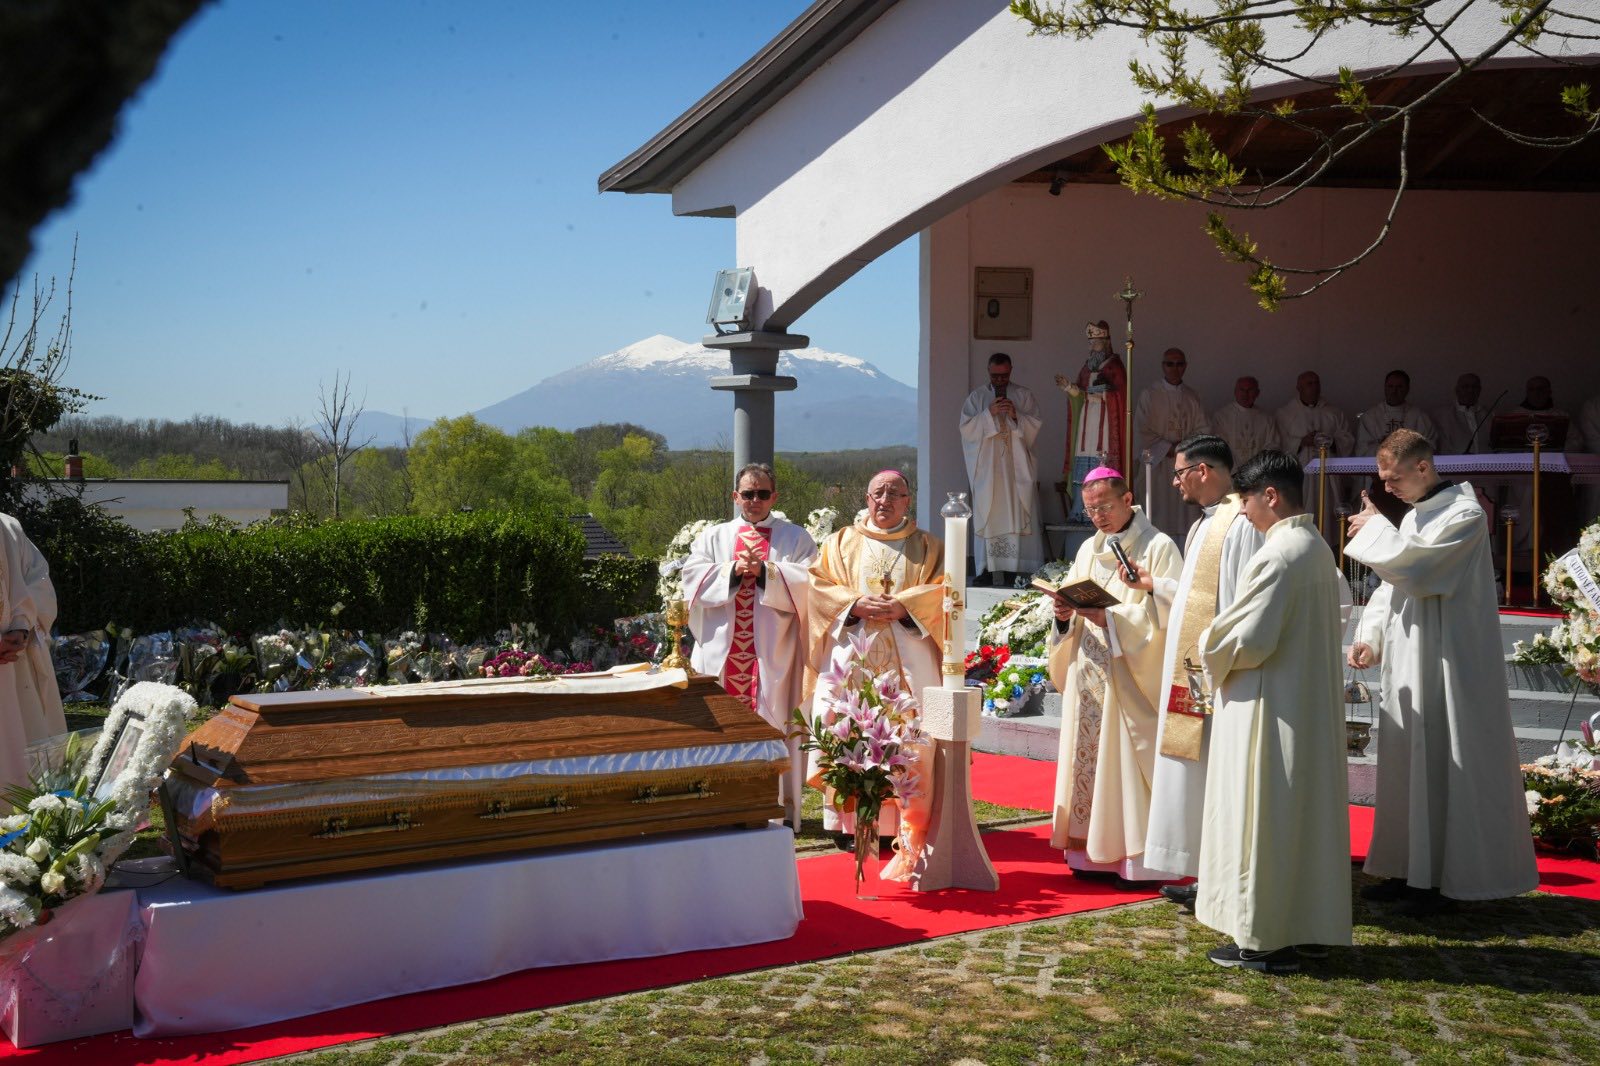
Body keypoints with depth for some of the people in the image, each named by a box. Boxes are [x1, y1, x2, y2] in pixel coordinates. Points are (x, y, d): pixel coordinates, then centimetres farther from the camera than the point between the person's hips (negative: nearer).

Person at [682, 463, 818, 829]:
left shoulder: (795, 538, 11)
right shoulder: (714, 537, 16)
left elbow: (808, 584, -4)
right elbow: (693, 579, 2)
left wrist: (764, 571, -14)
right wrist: (733, 571, -11)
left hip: (773, 651, -2)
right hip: (723, 650, 2)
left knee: (771, 725, -4)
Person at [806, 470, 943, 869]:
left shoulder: (927, 547, 15)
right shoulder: (841, 543, 16)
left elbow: (941, 590, 3)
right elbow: (818, 585, 5)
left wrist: (903, 606, -12)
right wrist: (855, 605, -10)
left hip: (908, 657, -1)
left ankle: (909, 831, -8)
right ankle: (850, 821, -2)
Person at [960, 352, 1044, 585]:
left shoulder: (1024, 395, 10)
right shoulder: (976, 397, 10)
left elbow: (1036, 426, 4)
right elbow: (966, 428, 0)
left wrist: (1016, 416, -14)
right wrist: (988, 413, -13)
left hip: (1018, 468, 0)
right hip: (987, 468, 0)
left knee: (1020, 517, -5)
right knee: (989, 516, -5)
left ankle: (1023, 566, -6)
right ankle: (991, 570, -5)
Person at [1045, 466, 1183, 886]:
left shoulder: (1158, 547, -5)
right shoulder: (1088, 550, 16)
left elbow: (1167, 611, -14)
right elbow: (1071, 600, 18)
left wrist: (1109, 618, -22)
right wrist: (1064, 615, -5)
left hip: (1131, 680, -6)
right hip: (1088, 678, 7)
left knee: (1127, 758, -7)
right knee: (1088, 757, 6)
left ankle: (1137, 858, -2)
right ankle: (1095, 853, 12)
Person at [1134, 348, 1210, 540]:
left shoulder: (1191, 398, 13)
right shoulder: (1149, 395, 1)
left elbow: (1203, 429, 10)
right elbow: (1142, 431, -4)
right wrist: (1169, 449, -11)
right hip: (1158, 464, -3)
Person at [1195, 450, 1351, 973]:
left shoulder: (1278, 555, -20)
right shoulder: (1318, 548, 10)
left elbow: (1249, 641, -22)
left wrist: (1211, 653, -1)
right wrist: (1224, 647, 15)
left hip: (1271, 709, -9)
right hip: (1313, 707, 9)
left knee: (1264, 818, -2)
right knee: (1306, 810, 14)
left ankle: (1265, 938, 4)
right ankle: (1310, 925, 22)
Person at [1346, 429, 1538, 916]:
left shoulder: (1463, 514, -14)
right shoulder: (1415, 515, 14)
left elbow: (1408, 565, -24)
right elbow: (1392, 584, 13)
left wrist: (1374, 528, -8)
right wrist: (1370, 637, -1)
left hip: (1447, 666, -9)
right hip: (1408, 666, 9)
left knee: (1442, 764, -4)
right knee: (1407, 764, 13)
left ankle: (1448, 879, 5)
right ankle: (1409, 871, 22)